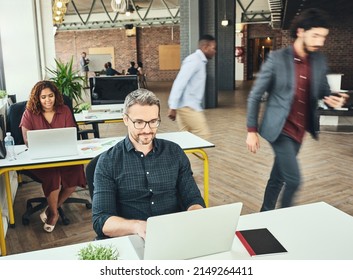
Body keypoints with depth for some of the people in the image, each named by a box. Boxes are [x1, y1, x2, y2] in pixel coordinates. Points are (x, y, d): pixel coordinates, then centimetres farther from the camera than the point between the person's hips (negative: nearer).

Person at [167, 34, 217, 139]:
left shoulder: (199, 61, 17)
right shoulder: (194, 60, -14)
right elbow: (179, 83, -22)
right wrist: (173, 107, -26)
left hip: (190, 106, 9)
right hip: (188, 106, -9)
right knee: (203, 135, -6)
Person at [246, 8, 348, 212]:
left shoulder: (320, 61, 4)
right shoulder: (277, 58, -12)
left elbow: (323, 90, 16)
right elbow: (255, 96, -8)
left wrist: (331, 99, -10)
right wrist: (252, 130, -10)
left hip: (299, 130, 6)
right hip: (280, 129, -6)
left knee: (278, 177, 16)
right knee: (294, 179, -9)